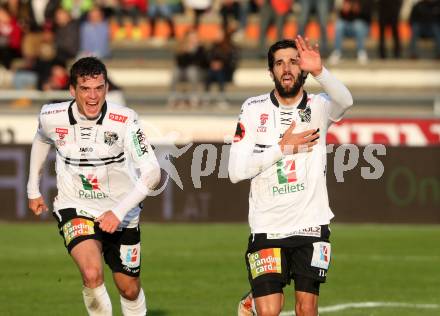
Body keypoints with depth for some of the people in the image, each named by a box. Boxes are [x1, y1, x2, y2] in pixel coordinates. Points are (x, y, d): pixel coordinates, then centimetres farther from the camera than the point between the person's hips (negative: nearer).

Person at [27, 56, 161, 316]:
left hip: (121, 214, 0)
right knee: (92, 274, -26)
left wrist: (119, 211, -33)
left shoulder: (124, 120, -22)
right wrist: (34, 189, 19)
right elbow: (42, 140, 13)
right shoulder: (52, 117, -13)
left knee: (129, 289, 11)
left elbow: (152, 172, -24)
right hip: (75, 209, 0)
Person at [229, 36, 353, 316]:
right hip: (268, 227, -1)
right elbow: (236, 171, -8)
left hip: (311, 225, 1)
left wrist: (320, 72, -46)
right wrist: (283, 148, -14)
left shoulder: (318, 107, -2)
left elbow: (344, 101, -28)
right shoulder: (254, 109, -2)